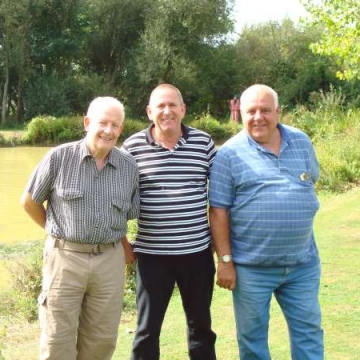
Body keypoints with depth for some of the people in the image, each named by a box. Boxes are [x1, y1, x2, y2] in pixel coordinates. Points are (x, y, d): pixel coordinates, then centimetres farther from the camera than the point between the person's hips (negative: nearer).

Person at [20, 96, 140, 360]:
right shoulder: (59, 157, -6)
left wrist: (118, 240, 7)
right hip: (65, 257, -2)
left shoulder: (129, 166, 3)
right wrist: (60, 232, 10)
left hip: (110, 260, 3)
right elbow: (29, 202, 5)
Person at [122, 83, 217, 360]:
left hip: (197, 250, 2)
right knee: (147, 328, 10)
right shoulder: (133, 146, -4)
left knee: (200, 324, 17)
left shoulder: (203, 142, 0)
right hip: (152, 253, -1)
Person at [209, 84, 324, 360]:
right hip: (251, 266, -3)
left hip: (303, 263, 3)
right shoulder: (230, 153, -8)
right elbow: (219, 211, -8)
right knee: (252, 334, 12)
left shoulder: (302, 142, 4)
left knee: (309, 329, 13)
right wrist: (225, 260, -10)